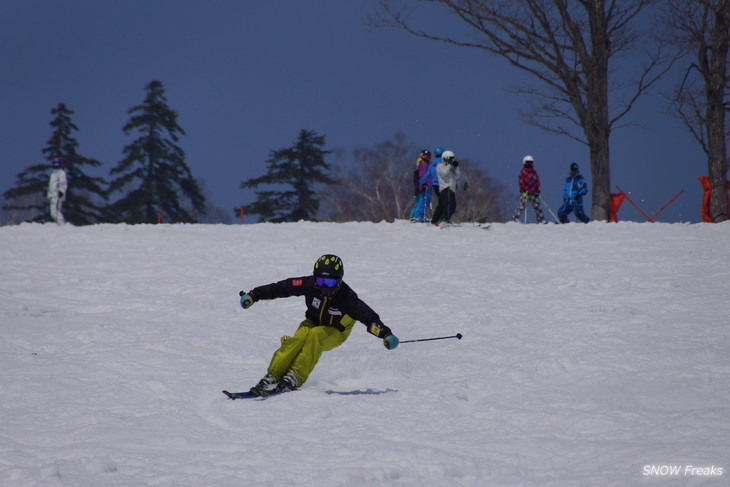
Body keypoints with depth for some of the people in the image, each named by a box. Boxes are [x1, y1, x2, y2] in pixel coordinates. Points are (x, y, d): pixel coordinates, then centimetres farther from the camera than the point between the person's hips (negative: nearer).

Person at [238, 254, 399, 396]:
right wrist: (253, 295, -15)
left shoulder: (346, 297, -29)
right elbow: (282, 288, -15)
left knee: (315, 336, -34)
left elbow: (368, 316, -33)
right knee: (299, 338, -29)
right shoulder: (310, 284, -21)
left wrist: (385, 334, -46)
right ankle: (272, 377, -32)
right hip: (313, 322, 2)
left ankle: (295, 378, -38)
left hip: (335, 333, -2)